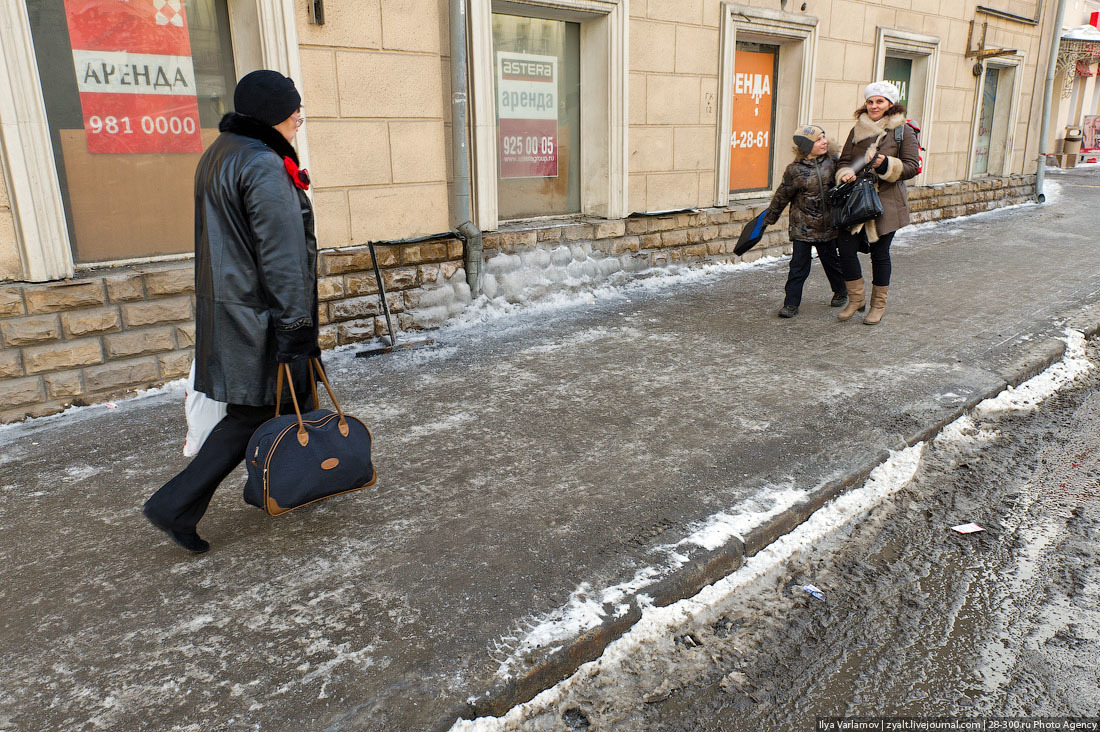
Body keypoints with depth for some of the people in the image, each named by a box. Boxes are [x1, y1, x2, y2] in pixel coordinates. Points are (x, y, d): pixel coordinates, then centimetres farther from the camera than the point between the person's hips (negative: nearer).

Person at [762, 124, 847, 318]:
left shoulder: (832, 162, -3)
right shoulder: (795, 170, -11)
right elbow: (782, 196, -1)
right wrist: (769, 218, 6)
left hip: (827, 226, 3)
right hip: (802, 227, -3)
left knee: (831, 260, 16)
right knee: (799, 265, -3)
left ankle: (841, 292, 38)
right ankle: (791, 303, 5)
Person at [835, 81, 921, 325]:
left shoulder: (903, 131, 0)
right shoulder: (857, 130, 11)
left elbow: (912, 166, -4)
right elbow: (844, 161, 13)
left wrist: (886, 164, -21)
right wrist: (846, 173, -10)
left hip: (886, 202, -3)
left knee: (880, 253, 4)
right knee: (846, 249, -5)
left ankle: (878, 305, 20)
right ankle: (856, 299, 15)